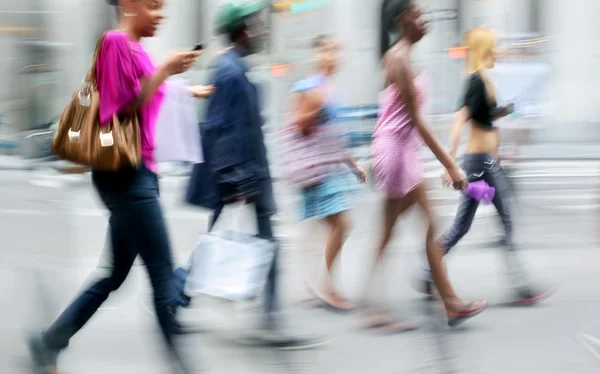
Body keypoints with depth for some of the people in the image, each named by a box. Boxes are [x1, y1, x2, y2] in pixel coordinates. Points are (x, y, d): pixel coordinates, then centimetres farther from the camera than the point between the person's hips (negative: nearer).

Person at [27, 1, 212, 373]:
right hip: (126, 173, -10)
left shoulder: (134, 48, 16)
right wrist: (164, 71, -21)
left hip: (139, 174, 10)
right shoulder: (116, 43, -13)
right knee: (163, 272, -6)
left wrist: (182, 92, 26)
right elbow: (122, 109, -18)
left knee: (117, 273, 12)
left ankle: (50, 343, 17)